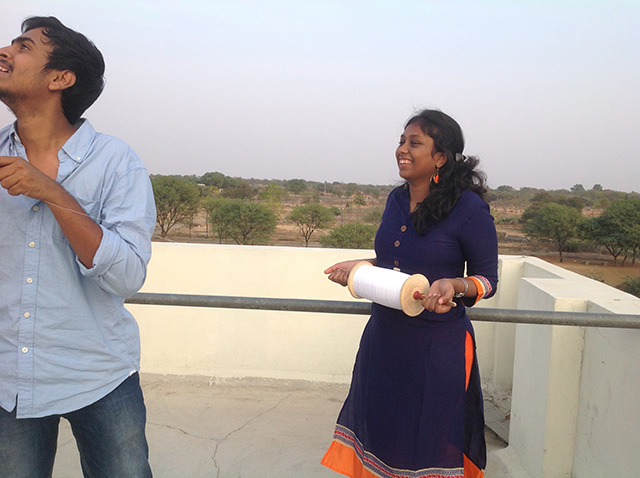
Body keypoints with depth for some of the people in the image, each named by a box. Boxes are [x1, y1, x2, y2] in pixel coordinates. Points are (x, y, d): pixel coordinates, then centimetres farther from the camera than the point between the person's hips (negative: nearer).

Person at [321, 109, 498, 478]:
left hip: (438, 346, -6)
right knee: (379, 433, 17)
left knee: (431, 446, 8)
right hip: (384, 340, 6)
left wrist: (454, 285, -25)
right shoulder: (396, 199, 6)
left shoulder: (469, 208, -13)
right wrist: (358, 266, 4)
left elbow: (488, 280, -6)